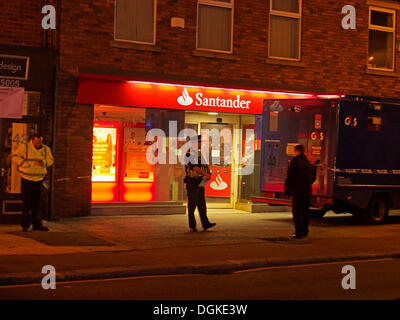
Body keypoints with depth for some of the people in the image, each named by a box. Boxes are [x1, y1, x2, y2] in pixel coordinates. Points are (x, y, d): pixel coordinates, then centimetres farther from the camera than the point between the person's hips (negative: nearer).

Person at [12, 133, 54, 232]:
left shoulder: (46, 149, 6)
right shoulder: (24, 147, -5)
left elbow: (50, 160, 6)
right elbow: (15, 157, -9)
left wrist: (43, 162, -16)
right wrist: (26, 163, -18)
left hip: (39, 179, 3)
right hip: (27, 179, -3)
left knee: (36, 203, 7)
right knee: (26, 202, -3)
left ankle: (36, 224, 12)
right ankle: (25, 225, 5)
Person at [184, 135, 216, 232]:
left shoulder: (200, 153, 16)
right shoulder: (189, 153, -12)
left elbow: (206, 165, 14)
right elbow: (195, 167, -21)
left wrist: (209, 173, -6)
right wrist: (205, 174, -19)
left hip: (200, 182, 8)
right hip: (192, 182, -8)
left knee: (202, 204, 8)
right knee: (192, 205, -3)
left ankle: (205, 224, 9)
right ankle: (192, 226, 2)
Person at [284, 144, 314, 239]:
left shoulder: (294, 161, -10)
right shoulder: (308, 163, 12)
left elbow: (289, 177, -11)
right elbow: (312, 178, 20)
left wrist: (287, 190, -4)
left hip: (297, 192, -7)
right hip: (307, 192, 7)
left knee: (297, 213, -3)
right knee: (305, 212, 15)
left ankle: (299, 233, -6)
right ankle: (305, 231, 21)